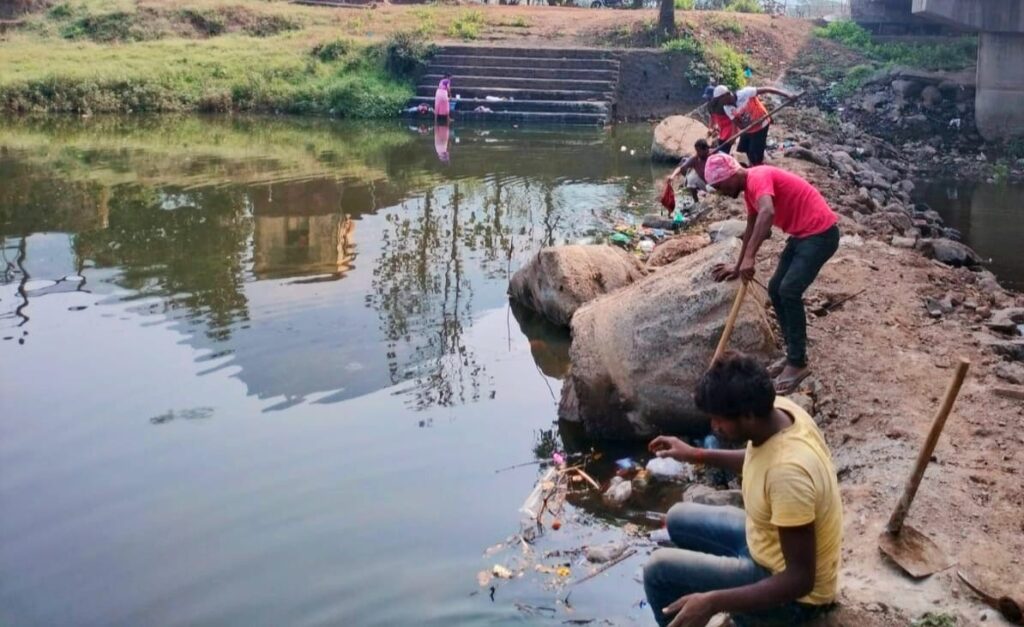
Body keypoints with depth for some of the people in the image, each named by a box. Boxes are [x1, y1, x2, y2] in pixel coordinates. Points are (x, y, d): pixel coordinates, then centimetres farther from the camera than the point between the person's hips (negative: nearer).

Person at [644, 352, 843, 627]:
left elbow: (801, 579, -32)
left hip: (793, 595, -9)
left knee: (660, 570, -10)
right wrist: (697, 455, 9)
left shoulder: (787, 471, -38)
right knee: (680, 519, 19)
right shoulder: (778, 410, -12)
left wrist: (713, 602, -37)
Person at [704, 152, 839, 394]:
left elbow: (767, 213, -40)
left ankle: (798, 363, -11)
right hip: (801, 235, 10)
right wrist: (738, 267, 32)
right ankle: (793, 353, 18)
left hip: (820, 233, -10)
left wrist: (749, 258, -44)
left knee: (789, 291, -19)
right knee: (775, 290, 10)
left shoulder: (758, 178, -19)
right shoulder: (749, 188, 12)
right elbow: (752, 228, 26)